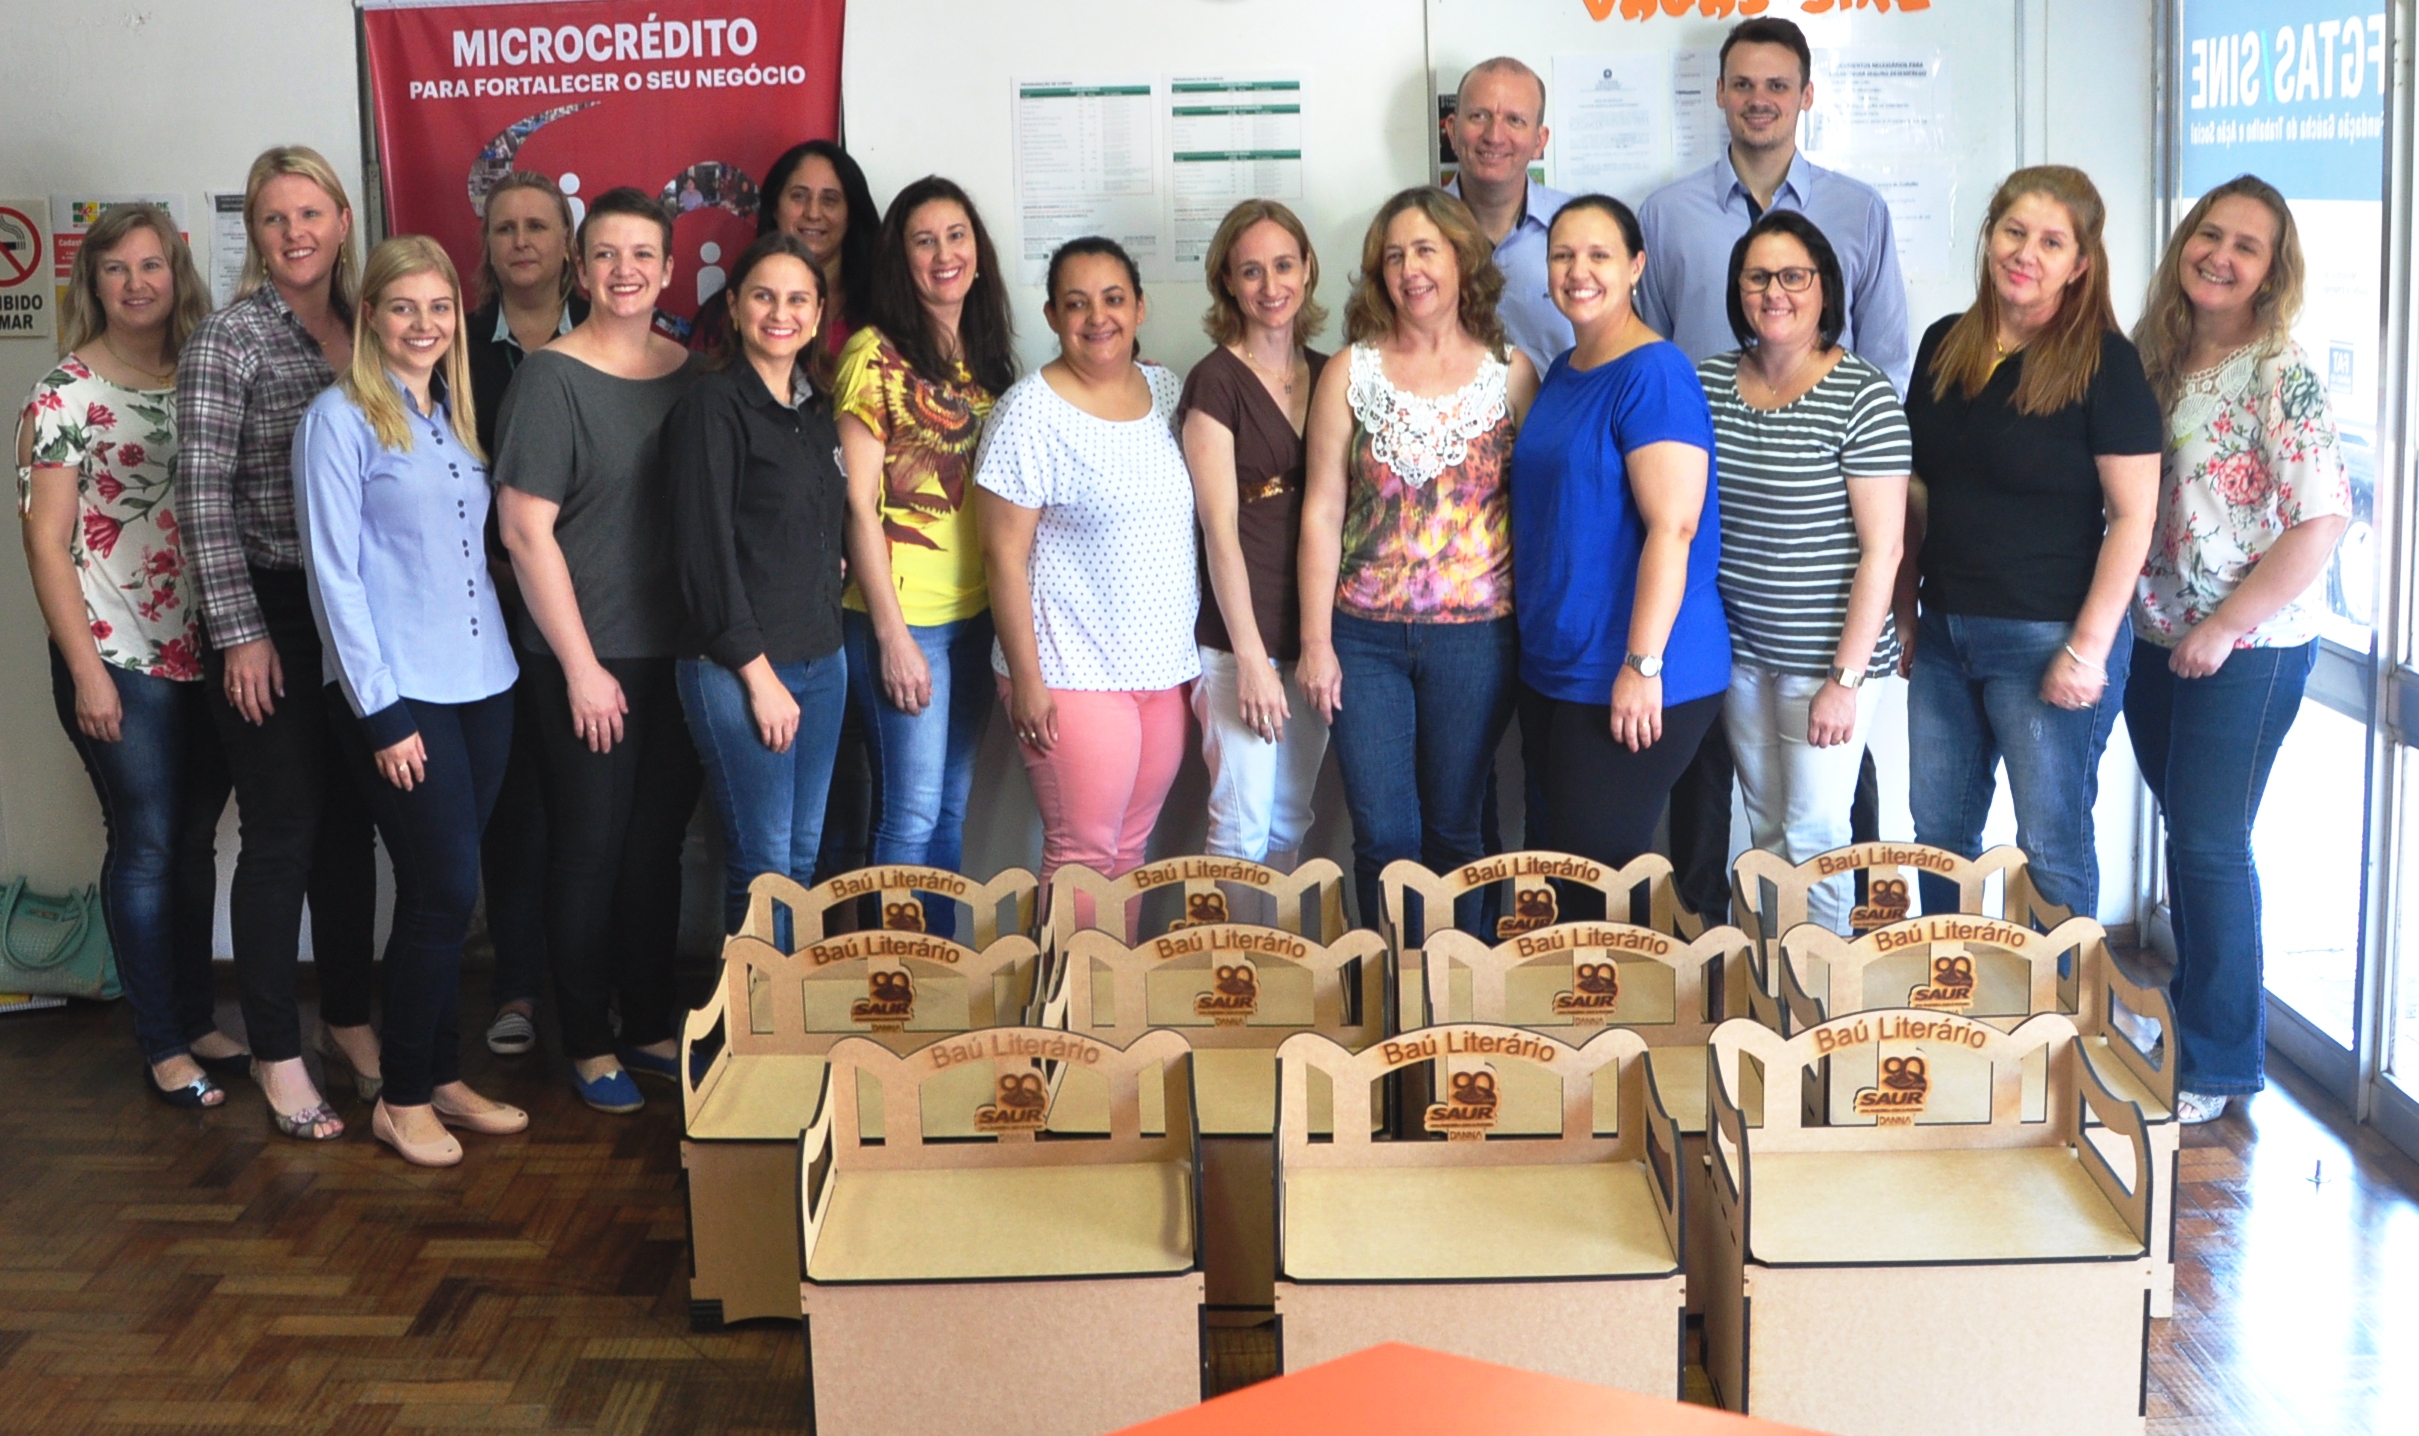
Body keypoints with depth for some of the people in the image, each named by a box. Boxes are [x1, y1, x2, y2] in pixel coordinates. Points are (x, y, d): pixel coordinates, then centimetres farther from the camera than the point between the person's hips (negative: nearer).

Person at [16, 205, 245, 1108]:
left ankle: (197, 1020, 25)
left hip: (206, 652, 4)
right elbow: (45, 542, -8)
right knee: (146, 847, 2)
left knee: (196, 841, 12)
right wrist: (86, 669, -13)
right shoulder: (66, 393, -6)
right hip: (119, 658, -4)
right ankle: (162, 1046, 13)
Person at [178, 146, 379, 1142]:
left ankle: (348, 1020, 27)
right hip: (272, 616, -5)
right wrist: (240, 631, -13)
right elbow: (203, 497, -10)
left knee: (350, 824, 13)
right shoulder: (228, 341, -7)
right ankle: (276, 1053, 12)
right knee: (282, 834, 0)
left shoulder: (366, 333, 9)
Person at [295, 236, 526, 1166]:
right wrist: (380, 712, -13)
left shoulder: (457, 416, 14)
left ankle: (442, 1076, 22)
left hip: (483, 684, 6)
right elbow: (333, 573, -9)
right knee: (445, 890, -5)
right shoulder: (340, 419, -6)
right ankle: (403, 1098, 9)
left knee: (444, 894, 10)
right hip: (400, 694, -6)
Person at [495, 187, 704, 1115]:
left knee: (659, 843, 13)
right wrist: (582, 666, -13)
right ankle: (587, 1045, 17)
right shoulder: (551, 378, -9)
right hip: (589, 659, -5)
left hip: (678, 652, 5)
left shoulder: (689, 374, 7)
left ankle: (650, 1028, 26)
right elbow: (525, 530, -12)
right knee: (591, 848, 4)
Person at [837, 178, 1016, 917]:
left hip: (976, 612, 6)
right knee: (913, 815, -2)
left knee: (952, 809, 12)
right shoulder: (875, 354, -8)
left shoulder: (986, 356, 11)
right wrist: (892, 634, -13)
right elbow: (858, 502, -10)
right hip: (901, 614, -6)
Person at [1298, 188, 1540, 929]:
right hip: (1365, 637, 1)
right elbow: (1322, 512, 1)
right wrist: (1315, 642, -3)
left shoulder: (1511, 373, 1)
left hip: (1476, 637, 0)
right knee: (1382, 835, 3)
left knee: (1453, 831, 9)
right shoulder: (1350, 374, 2)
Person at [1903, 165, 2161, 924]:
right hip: (1945, 628, 6)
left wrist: (2088, 647, -16)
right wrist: (1903, 605, 11)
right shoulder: (1944, 345, 8)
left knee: (2050, 844, 2)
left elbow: (2133, 515, -11)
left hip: (2048, 637, -6)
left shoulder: (2103, 362, -9)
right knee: (1937, 829, 13)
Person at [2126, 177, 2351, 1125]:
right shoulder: (2156, 359, 7)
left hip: (2247, 647, -6)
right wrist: (2122, 615, 4)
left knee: (2210, 844, -2)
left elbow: (2322, 521, -18)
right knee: (2186, 833, 16)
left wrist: (2223, 629, -17)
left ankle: (2216, 1065, 10)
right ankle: (2189, 1012, 32)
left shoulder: (2281, 374, -13)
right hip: (2154, 637, 6)